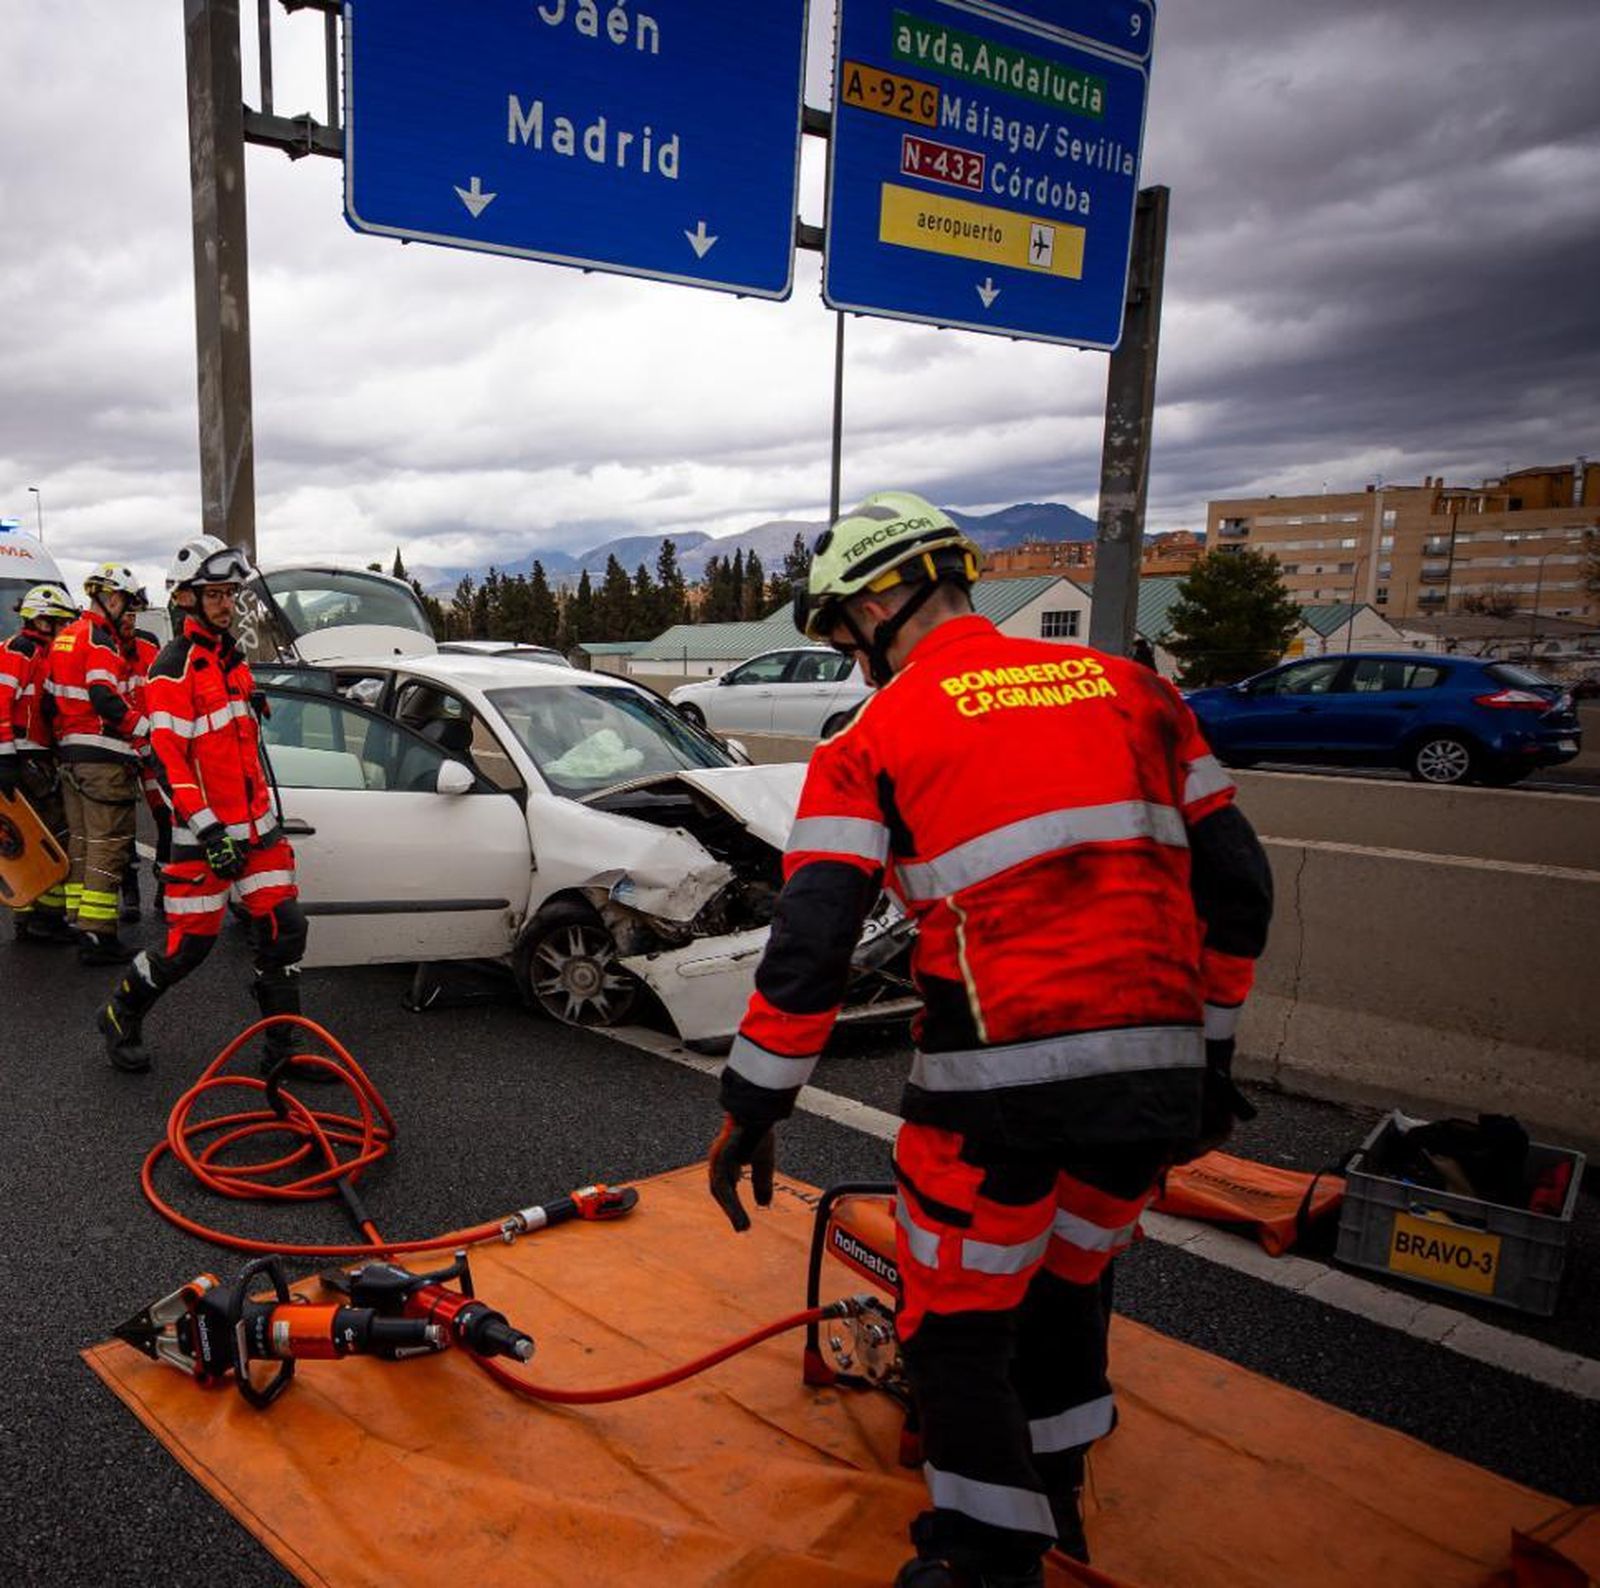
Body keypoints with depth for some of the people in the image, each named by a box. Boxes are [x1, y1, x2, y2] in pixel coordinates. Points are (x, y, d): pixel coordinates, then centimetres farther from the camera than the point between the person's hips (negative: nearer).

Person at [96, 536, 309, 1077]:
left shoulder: (231, 657, 15)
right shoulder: (174, 666, -11)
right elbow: (168, 757, -17)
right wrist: (208, 830, -22)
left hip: (255, 824, 7)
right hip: (204, 832, -7)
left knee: (284, 928, 2)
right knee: (190, 944, 0)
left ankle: (281, 1049, 11)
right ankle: (120, 1017, 28)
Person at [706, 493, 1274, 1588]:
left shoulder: (875, 738, -3)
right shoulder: (1130, 688, 10)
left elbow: (809, 947, -8)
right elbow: (1235, 887, 10)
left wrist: (752, 1110, 2)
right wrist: (1210, 1048, 20)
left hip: (996, 1088, -5)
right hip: (1156, 1076, 6)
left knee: (960, 1331, 16)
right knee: (1067, 1284, 28)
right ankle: (1052, 1500, 49)